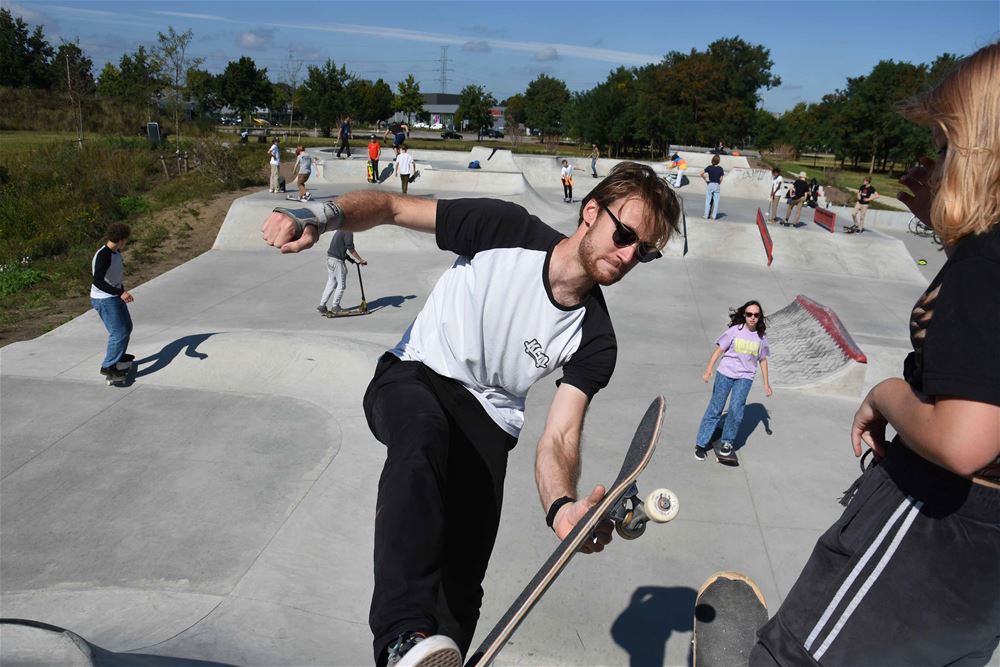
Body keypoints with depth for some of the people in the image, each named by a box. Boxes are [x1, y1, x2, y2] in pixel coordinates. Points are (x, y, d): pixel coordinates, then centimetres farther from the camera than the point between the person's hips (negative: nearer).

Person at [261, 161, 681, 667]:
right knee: (422, 434, -39)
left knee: (461, 583, -11)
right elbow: (390, 207, -10)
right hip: (412, 377, -2)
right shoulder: (506, 229, -16)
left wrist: (561, 507, -38)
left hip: (487, 416, 2)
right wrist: (317, 218, -30)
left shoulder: (594, 342, -10)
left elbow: (558, 439, -16)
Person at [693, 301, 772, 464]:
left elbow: (763, 360, 13)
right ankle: (701, 444, 10)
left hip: (745, 377, 2)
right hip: (725, 373, -1)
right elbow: (719, 350, -5)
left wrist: (766, 383, 12)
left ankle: (727, 442, 7)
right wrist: (708, 370, -15)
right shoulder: (735, 331, -5)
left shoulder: (761, 336, 3)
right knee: (715, 409, 1)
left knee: (736, 409, -14)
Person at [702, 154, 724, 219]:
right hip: (717, 185, 2)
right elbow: (721, 179, 2)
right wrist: (718, 184, 14)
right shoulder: (720, 169, 1)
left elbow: (702, 174, -10)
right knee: (716, 201, 5)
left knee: (708, 200, 4)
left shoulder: (709, 167, -5)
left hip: (710, 184, -2)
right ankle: (714, 216, 6)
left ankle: (706, 215, 4)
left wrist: (705, 179, 3)